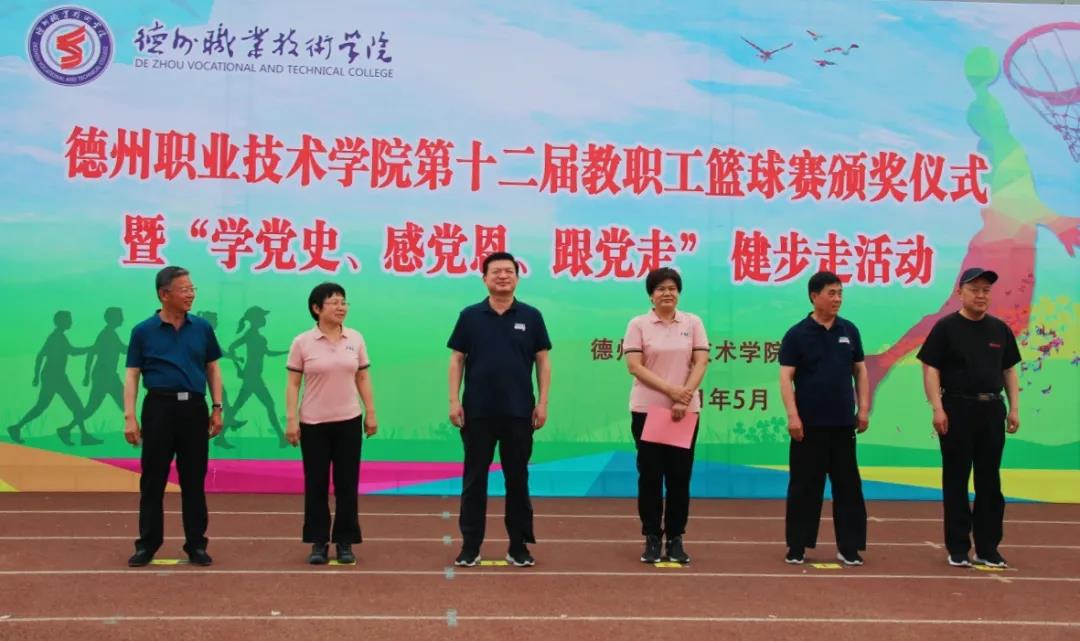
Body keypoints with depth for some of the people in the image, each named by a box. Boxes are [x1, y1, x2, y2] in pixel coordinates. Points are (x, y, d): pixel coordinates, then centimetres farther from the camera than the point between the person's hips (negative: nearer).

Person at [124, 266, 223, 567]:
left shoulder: (202, 328, 7)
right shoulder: (143, 331, 0)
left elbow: (212, 369, 12)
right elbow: (132, 375, 0)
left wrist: (217, 408, 5)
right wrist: (130, 416, -8)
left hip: (195, 408, 2)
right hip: (159, 407, -2)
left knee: (194, 480, 6)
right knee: (152, 480, 4)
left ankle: (196, 544, 15)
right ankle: (147, 544, 15)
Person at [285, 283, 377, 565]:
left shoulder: (355, 339, 4)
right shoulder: (302, 343, -5)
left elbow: (363, 378, 8)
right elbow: (292, 384, -3)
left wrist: (371, 413, 4)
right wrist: (291, 420, -9)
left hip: (349, 421, 2)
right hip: (313, 423, -2)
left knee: (347, 483, 6)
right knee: (316, 483, 5)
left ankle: (345, 542, 16)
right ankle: (319, 542, 15)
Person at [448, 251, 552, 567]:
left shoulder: (531, 316, 3)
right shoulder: (470, 316, 2)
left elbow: (542, 361, 4)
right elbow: (457, 359, 3)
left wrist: (542, 402, -3)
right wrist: (454, 400, -5)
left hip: (519, 412, 0)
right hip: (477, 412, 0)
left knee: (517, 479, 7)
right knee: (474, 479, 6)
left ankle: (518, 545, 16)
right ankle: (470, 545, 14)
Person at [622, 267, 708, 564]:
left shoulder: (693, 323, 5)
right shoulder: (638, 324, 0)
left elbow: (700, 363, -1)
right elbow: (635, 366, -8)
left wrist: (684, 397, -14)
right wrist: (671, 390, -17)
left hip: (686, 411, 1)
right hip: (647, 410, -1)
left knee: (679, 475, 5)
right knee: (650, 475, 4)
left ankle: (676, 538, 14)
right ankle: (652, 538, 13)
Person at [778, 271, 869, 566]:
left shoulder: (849, 330, 7)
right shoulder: (797, 334, -4)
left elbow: (860, 370, 12)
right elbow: (786, 377, -8)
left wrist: (864, 408, 4)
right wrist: (792, 415, -16)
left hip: (843, 422, 4)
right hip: (809, 423, -3)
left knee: (848, 485, 6)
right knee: (804, 486, 3)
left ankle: (849, 546, 14)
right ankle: (797, 546, 13)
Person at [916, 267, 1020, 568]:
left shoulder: (1000, 329, 10)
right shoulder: (946, 327, -4)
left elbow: (1009, 371, 14)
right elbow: (930, 369, -8)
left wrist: (1014, 409, 7)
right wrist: (938, 409, -16)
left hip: (992, 409, 4)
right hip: (957, 409, -4)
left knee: (990, 481, 9)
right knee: (956, 481, 2)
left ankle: (987, 548, 18)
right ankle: (958, 548, 11)